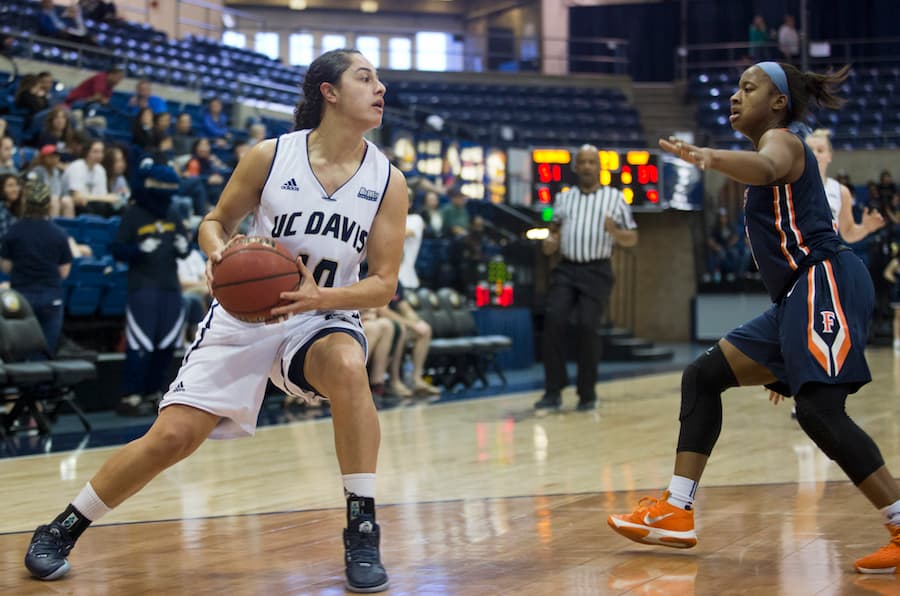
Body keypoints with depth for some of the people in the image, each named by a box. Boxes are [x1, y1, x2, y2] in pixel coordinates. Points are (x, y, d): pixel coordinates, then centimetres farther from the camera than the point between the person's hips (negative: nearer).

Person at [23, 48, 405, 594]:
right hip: (245, 313, 0)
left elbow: (384, 283, -7)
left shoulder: (387, 180, -7)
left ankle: (362, 528, -22)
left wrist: (320, 296, -24)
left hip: (321, 318, 1)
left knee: (348, 365, -35)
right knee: (172, 437, -9)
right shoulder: (271, 156, -8)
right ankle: (63, 528, 13)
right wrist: (217, 251, -18)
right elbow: (216, 221, 5)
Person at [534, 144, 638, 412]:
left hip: (597, 272, -2)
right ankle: (553, 392, -8)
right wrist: (550, 242, -1)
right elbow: (555, 230, 22)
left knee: (587, 327, -11)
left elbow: (633, 238, 9)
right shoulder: (563, 198, 16)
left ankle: (587, 393, 4)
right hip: (566, 269, 2)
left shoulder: (615, 198, 8)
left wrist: (615, 232, -13)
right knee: (554, 321, -14)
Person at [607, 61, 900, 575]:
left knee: (819, 410, -23)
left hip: (826, 281, -10)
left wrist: (710, 157, -52)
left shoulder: (783, 139, -2)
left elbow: (767, 168, -30)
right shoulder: (774, 150, 27)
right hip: (799, 298, 10)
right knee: (703, 376, 9)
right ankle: (677, 513, 9)